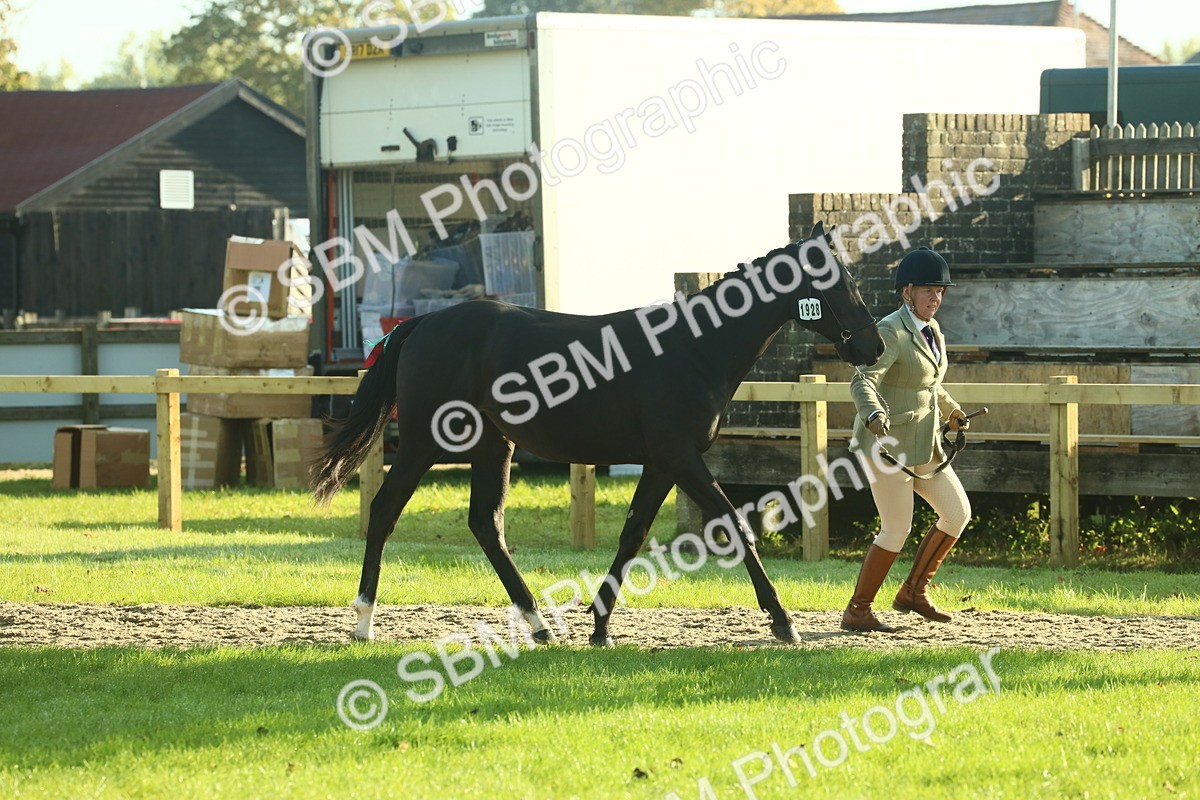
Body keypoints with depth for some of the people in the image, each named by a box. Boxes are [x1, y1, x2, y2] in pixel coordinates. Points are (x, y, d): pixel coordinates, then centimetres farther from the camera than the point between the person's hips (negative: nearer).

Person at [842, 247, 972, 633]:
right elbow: (862, 380, -30)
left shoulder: (932, 330, 11)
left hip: (923, 445, 9)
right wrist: (874, 415, -47)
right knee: (897, 530, -7)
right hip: (888, 442, -9)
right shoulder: (891, 332, -16)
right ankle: (857, 612, 6)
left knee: (958, 513, 7)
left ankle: (914, 592, 19)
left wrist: (952, 412, 31)